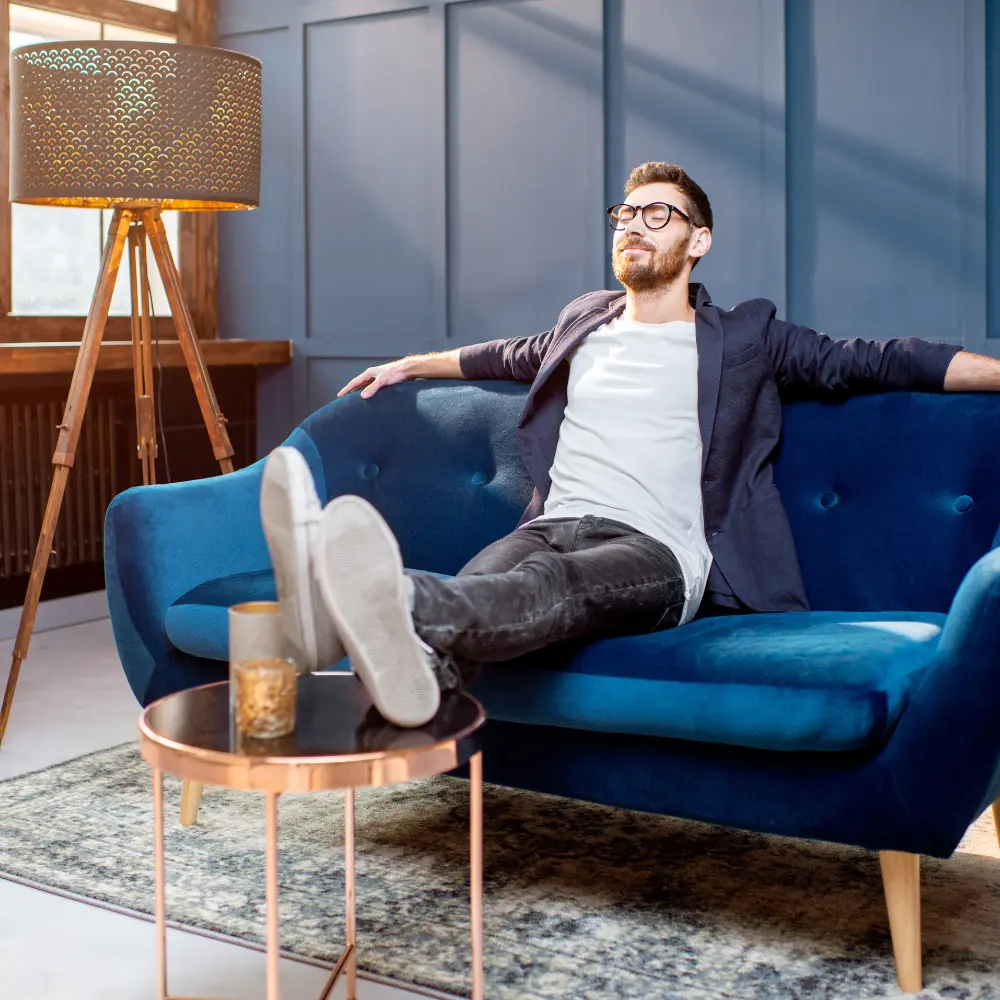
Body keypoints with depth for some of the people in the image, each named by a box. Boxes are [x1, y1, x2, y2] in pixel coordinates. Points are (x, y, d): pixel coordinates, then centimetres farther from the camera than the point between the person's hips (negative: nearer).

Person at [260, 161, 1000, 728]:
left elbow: (877, 363, 13)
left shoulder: (745, 339, 17)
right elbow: (512, 357, 49)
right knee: (475, 593, -35)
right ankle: (416, 658, -68)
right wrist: (412, 365, 57)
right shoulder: (585, 323, 30)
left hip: (656, 552, -4)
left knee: (563, 581, -41)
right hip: (552, 528, 4)